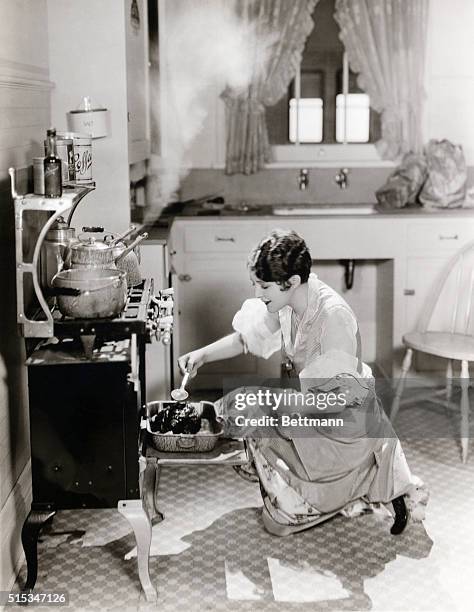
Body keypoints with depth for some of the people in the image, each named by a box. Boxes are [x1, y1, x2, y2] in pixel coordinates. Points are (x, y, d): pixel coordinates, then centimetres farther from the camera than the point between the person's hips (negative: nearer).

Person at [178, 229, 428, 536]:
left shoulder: (334, 315, -31)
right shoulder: (285, 300, -8)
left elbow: (336, 397, -30)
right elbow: (246, 338, 9)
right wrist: (203, 354, -6)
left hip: (344, 421, -8)